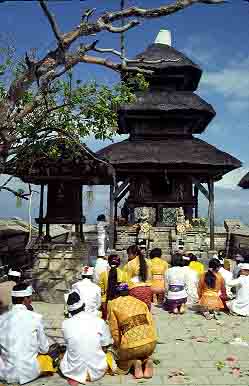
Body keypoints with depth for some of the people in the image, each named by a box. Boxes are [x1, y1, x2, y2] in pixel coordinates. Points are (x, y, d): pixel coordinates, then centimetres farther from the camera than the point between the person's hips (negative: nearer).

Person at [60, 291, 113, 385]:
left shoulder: (65, 324, -11)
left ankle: (74, 377, 5)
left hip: (74, 371, -1)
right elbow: (106, 345, 1)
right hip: (97, 371, 2)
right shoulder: (99, 321, -11)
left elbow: (67, 343, 5)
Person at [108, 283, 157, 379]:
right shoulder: (141, 302, 15)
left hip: (131, 346, -3)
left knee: (122, 365, 28)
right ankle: (146, 361, 6)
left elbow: (114, 330, 5)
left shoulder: (112, 304, 7)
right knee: (144, 354, 36)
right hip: (151, 343, 3)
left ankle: (134, 362, 0)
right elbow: (151, 323, 13)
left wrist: (118, 346, 21)